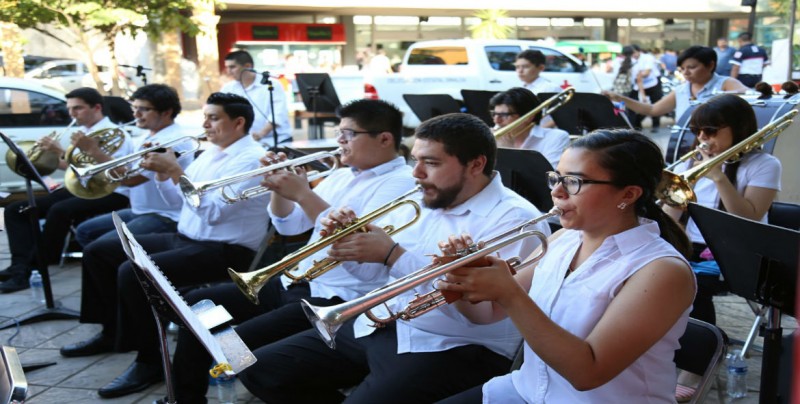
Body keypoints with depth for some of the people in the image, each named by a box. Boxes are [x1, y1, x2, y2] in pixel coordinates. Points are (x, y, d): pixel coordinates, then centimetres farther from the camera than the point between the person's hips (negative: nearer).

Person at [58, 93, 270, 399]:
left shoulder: (251, 159, -14)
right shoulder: (210, 153, 15)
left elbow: (214, 211, -24)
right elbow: (177, 200, 19)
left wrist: (175, 170, -23)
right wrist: (161, 170, 2)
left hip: (225, 251, -10)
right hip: (185, 239, 10)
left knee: (132, 272, -29)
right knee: (98, 252, 11)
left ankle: (150, 362, -14)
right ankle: (113, 332, 26)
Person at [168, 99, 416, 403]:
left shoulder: (401, 184, -13)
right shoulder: (344, 175, 15)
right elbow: (289, 225, 20)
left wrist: (304, 194, -24)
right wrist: (280, 186, -1)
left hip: (338, 300, -9)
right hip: (294, 283, 10)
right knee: (197, 304, 10)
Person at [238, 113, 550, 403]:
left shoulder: (514, 219, -13)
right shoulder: (424, 202, 12)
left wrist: (392, 254, -23)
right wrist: (350, 239, -6)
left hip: (451, 349, -7)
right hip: (376, 327, 8)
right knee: (260, 369, 5)